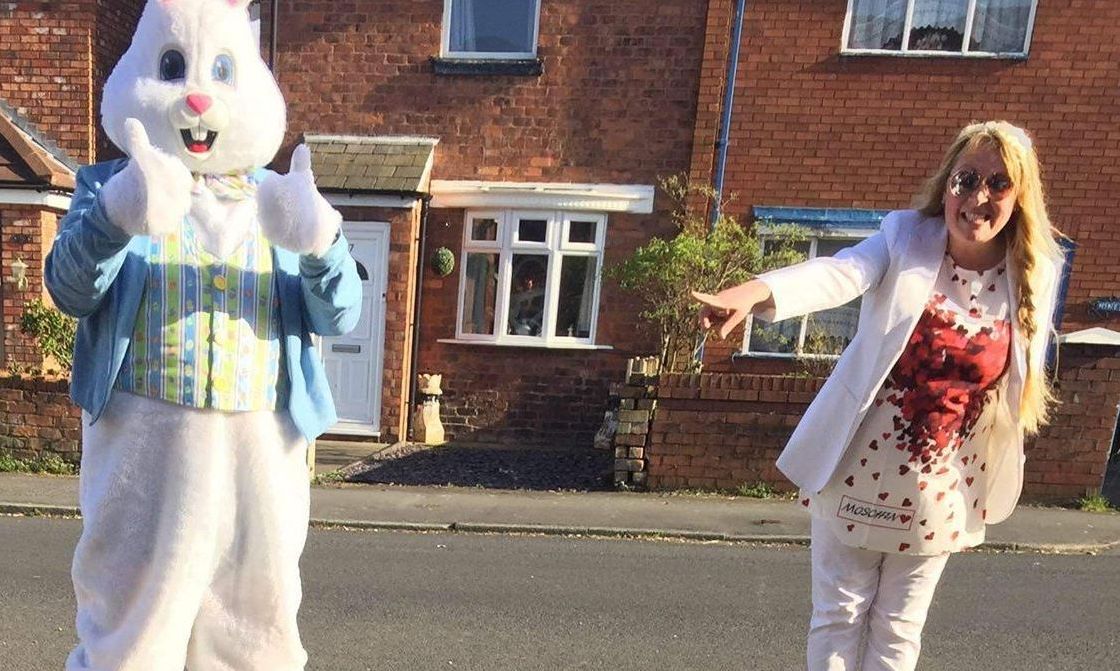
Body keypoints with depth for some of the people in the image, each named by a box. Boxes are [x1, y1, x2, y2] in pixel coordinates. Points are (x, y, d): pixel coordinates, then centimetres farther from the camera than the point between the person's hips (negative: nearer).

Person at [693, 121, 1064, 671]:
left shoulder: (1036, 275, -3)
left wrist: (988, 485, 11)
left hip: (939, 488, 2)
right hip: (858, 470, -2)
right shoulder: (906, 238, -10)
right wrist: (756, 291, -52)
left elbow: (1023, 384, 8)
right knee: (838, 618, 12)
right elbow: (837, 273, -30)